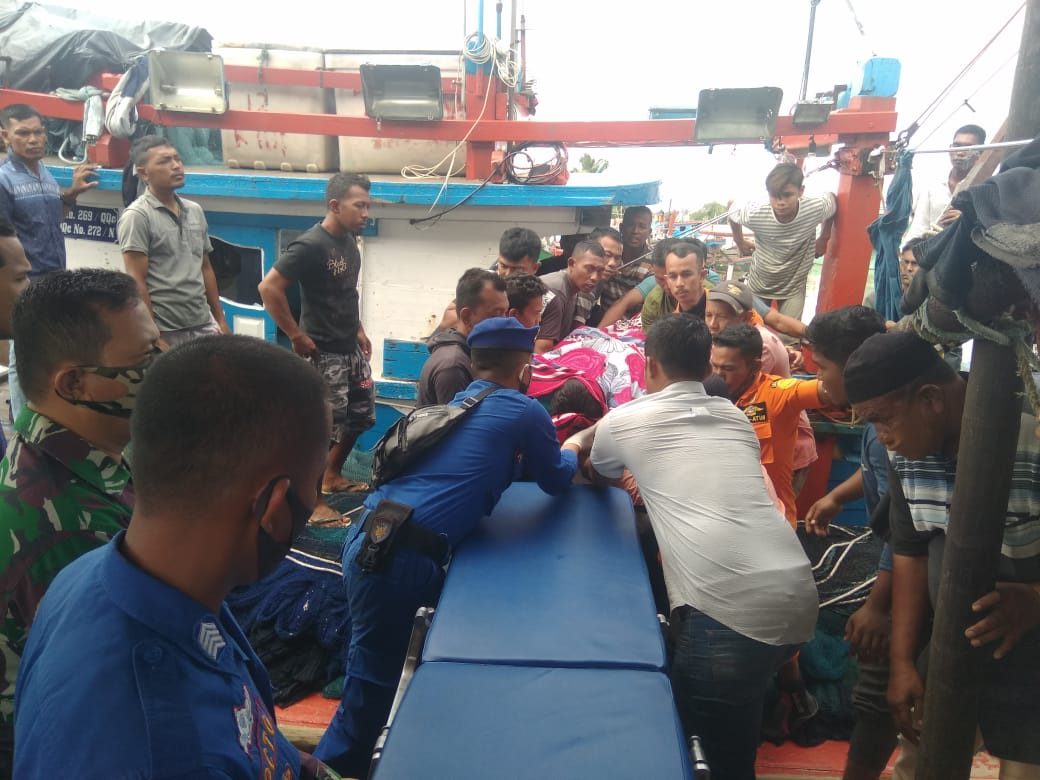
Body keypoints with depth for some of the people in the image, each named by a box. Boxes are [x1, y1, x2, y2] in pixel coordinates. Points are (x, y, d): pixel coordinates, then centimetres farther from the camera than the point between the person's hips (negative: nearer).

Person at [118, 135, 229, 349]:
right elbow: (137, 282, -12)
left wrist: (220, 319, 13)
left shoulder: (195, 211, 12)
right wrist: (153, 338, -15)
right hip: (165, 332, -6)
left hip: (203, 326, 6)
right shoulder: (137, 216, -8)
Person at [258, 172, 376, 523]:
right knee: (325, 427, -2)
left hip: (351, 348, 9)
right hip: (323, 353, -9)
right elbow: (269, 288, -24)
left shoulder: (349, 240, 6)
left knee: (361, 416, 18)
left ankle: (333, 476, 38)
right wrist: (297, 337, -21)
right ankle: (313, 501, 14)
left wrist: (359, 330, 15)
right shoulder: (311, 245, -20)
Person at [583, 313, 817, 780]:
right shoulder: (736, 418, 20)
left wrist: (582, 441, 52)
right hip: (798, 598, 6)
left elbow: (599, 476, 31)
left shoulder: (627, 419, 8)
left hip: (732, 611, -6)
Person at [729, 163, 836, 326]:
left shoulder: (816, 209, -27)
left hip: (794, 286, 0)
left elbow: (832, 199, -2)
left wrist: (823, 239, 3)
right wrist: (740, 242, 3)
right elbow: (732, 212, -6)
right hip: (758, 285, 1)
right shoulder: (754, 214, -29)